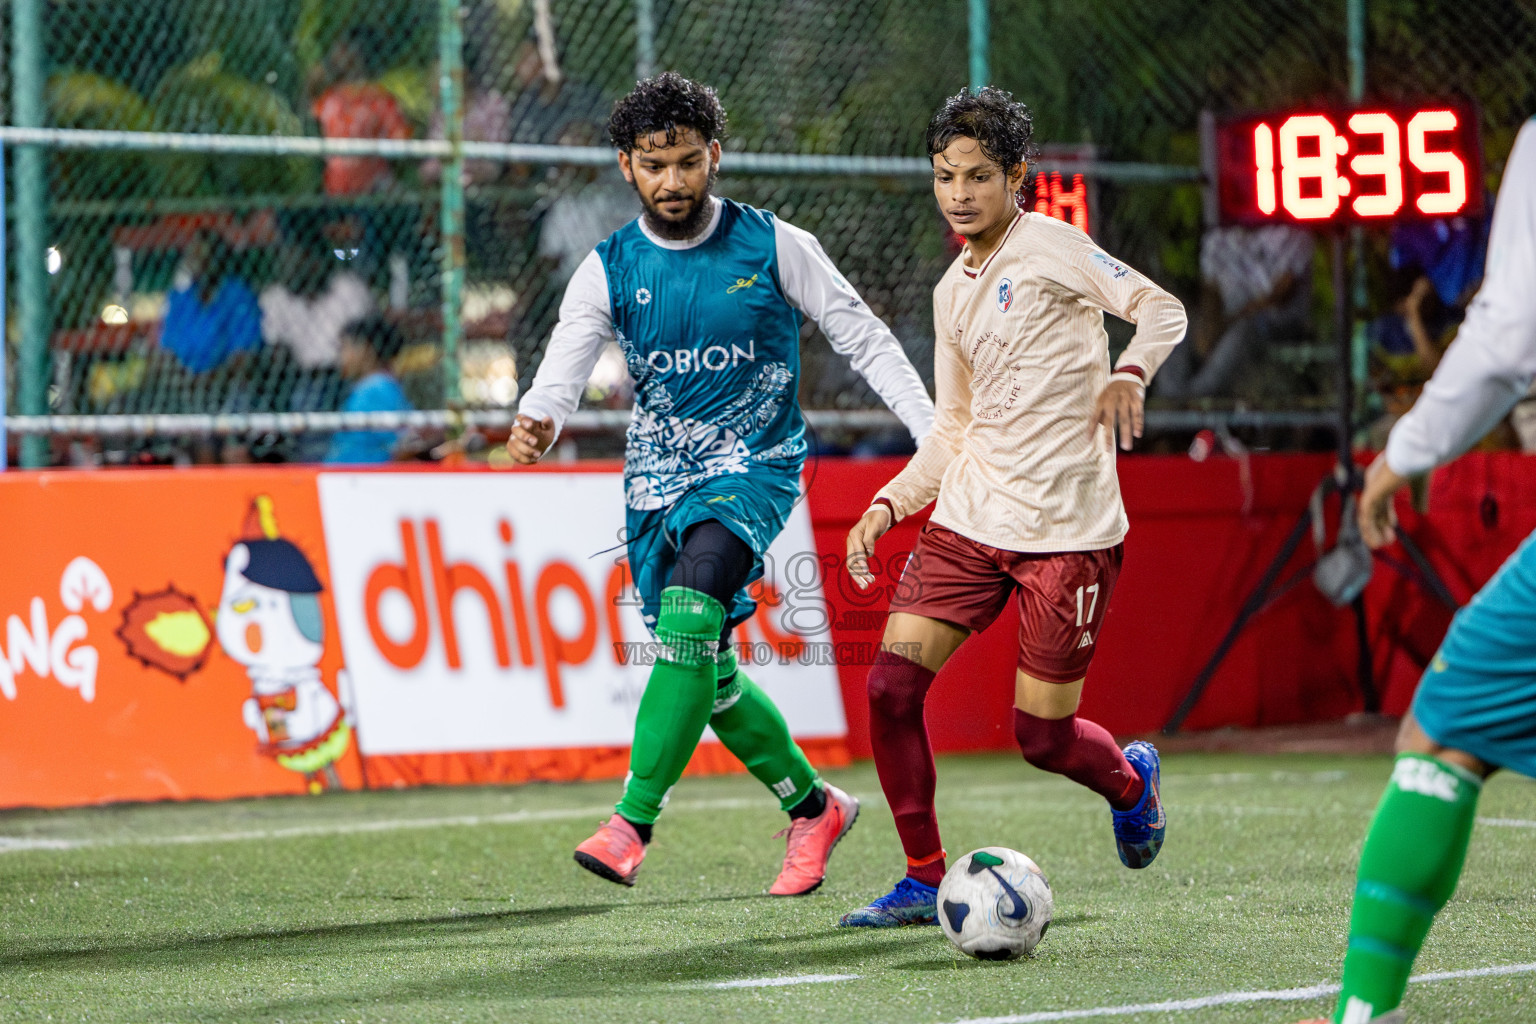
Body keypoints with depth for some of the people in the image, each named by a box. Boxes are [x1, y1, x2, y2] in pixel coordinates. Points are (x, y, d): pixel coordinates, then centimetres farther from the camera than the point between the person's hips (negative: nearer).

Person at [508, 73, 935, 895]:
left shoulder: (772, 247, -6)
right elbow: (563, 367, -15)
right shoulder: (610, 270, -2)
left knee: (689, 610, -28)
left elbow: (864, 339, 1)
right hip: (657, 478, 4)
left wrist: (936, 436, -6)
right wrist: (535, 422, -39)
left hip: (753, 466, -4)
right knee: (706, 673, 8)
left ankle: (632, 821, -30)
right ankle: (812, 807, 31)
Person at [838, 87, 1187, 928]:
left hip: (1068, 528, -6)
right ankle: (924, 881, 4)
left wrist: (1129, 374, -32)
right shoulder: (952, 292, 15)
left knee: (1042, 737, -3)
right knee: (892, 682, -9)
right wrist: (888, 505, 10)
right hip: (970, 517, 6)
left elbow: (1161, 308, -13)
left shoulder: (1049, 246, -5)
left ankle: (1129, 780, 32)